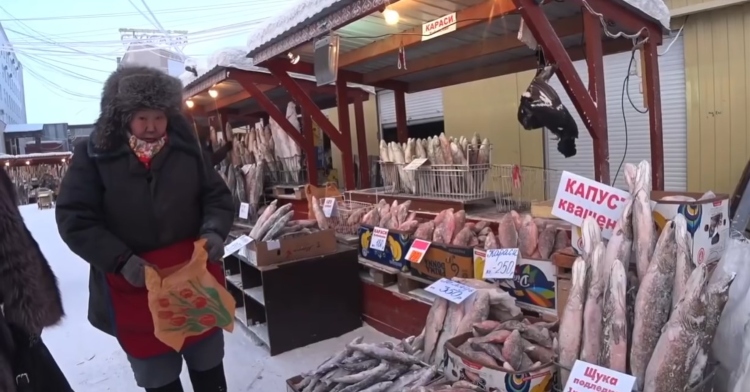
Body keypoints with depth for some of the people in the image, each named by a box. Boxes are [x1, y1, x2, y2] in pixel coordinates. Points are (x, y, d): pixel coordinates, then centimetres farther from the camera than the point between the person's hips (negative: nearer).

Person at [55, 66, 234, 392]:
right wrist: (122, 261, -22)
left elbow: (218, 196, 2)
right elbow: (74, 220, -10)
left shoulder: (186, 147, -6)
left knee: (208, 365, 20)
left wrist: (214, 231, -18)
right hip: (133, 284, -1)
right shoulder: (94, 154, -10)